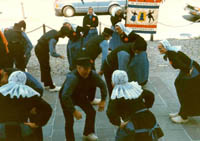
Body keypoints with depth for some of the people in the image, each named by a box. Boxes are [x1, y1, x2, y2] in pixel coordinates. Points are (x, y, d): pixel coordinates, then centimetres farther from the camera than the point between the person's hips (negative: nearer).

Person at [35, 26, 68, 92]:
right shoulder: (53, 39, -32)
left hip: (39, 48, 9)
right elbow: (52, 53, -36)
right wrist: (60, 56, -19)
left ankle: (46, 84, 31)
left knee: (44, 68, 18)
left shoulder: (54, 32, -6)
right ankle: (52, 87, 6)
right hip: (41, 51, -9)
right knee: (46, 69, -2)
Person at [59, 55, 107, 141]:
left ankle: (88, 133, 30)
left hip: (80, 95, 5)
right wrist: (74, 111, -42)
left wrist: (103, 100, -9)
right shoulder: (72, 77, -41)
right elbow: (65, 96, -47)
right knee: (69, 120, -12)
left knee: (91, 112, 4)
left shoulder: (93, 74, -23)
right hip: (66, 98, -5)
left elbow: (102, 85, -5)